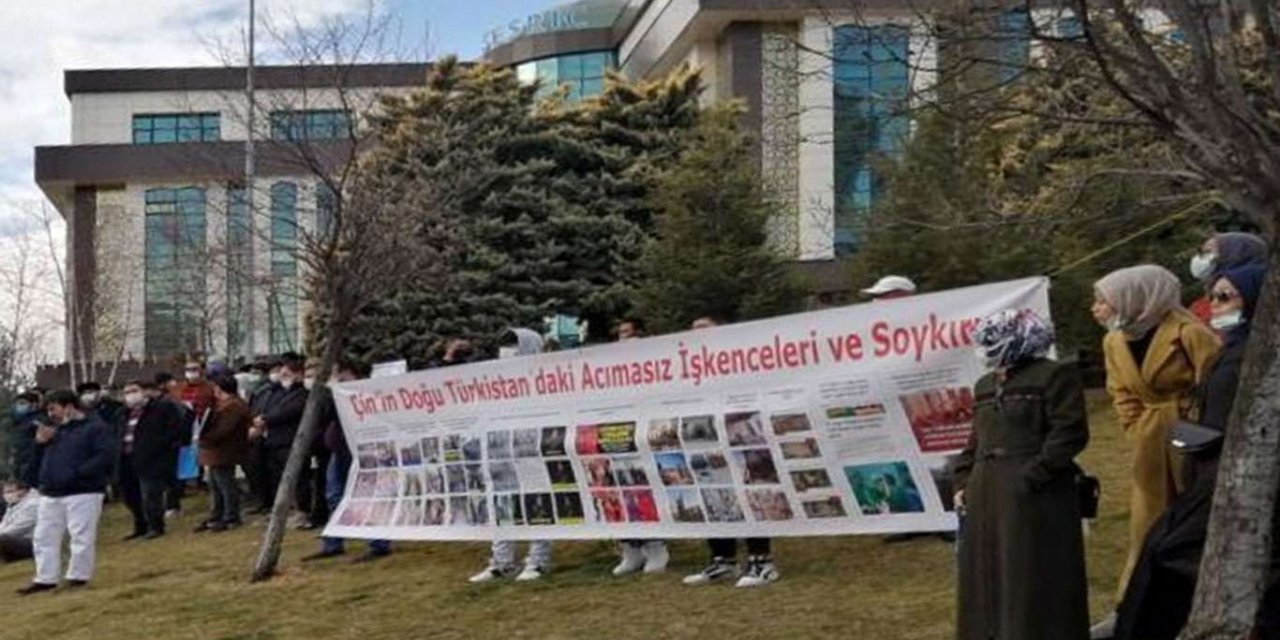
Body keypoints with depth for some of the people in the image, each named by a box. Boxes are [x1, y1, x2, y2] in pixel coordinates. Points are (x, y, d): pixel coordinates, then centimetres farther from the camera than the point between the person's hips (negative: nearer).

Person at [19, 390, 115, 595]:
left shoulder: (95, 427, -5)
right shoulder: (54, 430, 21)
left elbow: (106, 455, -16)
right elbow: (42, 459, 27)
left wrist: (77, 474, -21)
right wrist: (40, 443, 6)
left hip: (83, 493, -8)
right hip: (50, 494, 8)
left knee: (82, 537, -7)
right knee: (44, 537, 10)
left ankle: (78, 578, 2)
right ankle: (45, 578, 19)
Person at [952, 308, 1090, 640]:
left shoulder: (1055, 375, -5)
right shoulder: (985, 386, 19)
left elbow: (1070, 433, -13)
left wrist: (1031, 476, -18)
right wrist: (963, 482, 10)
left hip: (1035, 498, -8)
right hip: (987, 498, 8)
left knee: (1035, 587, -3)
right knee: (989, 582, 13)